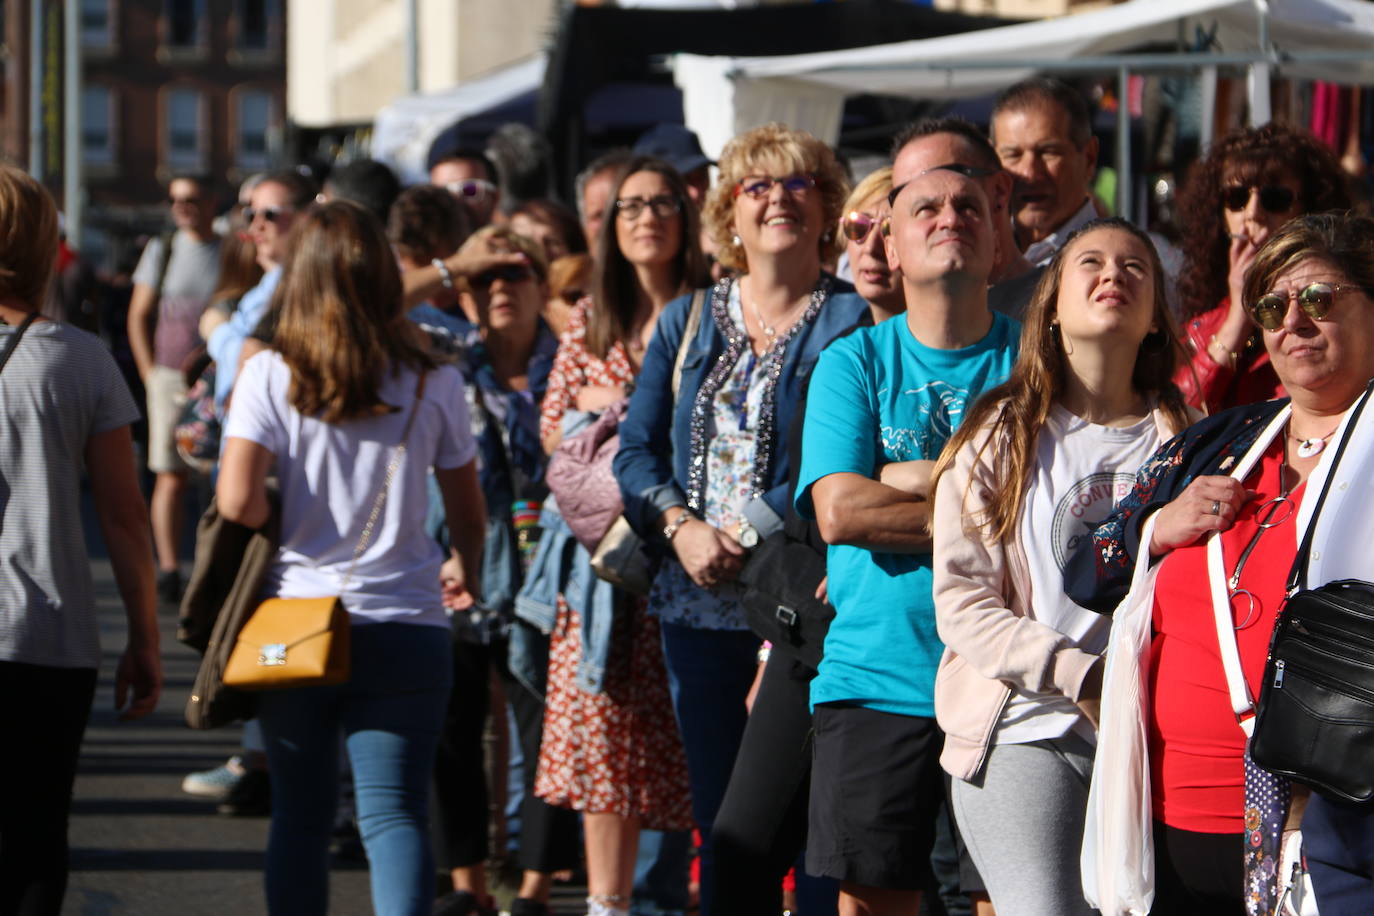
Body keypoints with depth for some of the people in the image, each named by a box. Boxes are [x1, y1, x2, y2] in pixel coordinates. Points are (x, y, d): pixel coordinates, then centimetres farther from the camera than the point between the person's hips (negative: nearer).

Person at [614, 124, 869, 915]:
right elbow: (637, 450, 12)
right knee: (718, 819, 8)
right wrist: (680, 528, -6)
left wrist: (750, 536, -17)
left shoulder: (853, 322, -1)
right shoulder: (687, 324, 15)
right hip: (700, 606, 5)